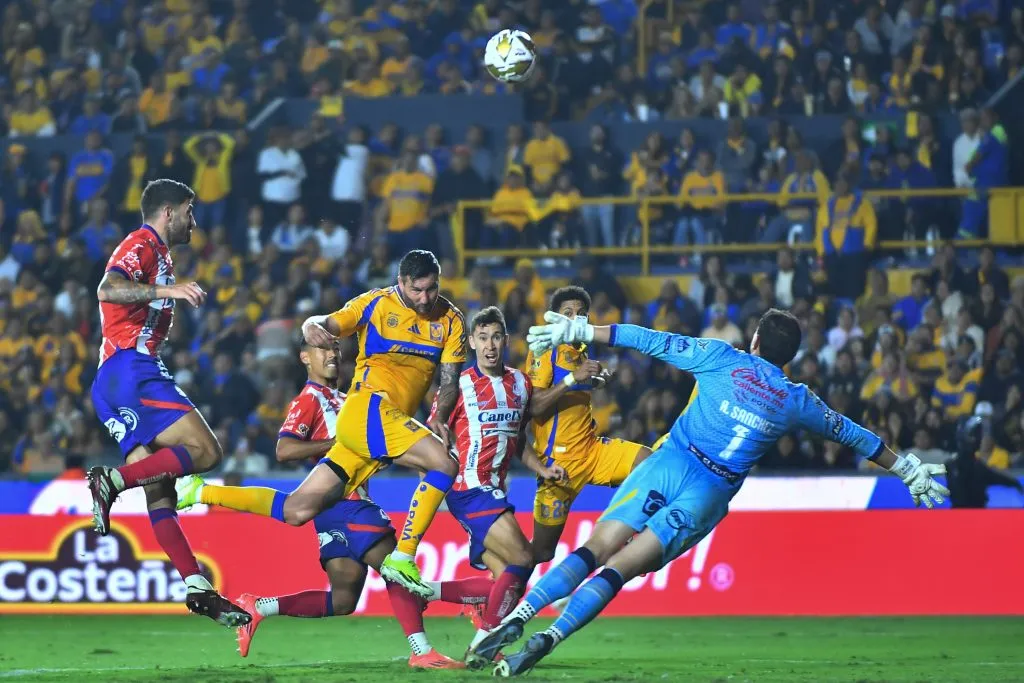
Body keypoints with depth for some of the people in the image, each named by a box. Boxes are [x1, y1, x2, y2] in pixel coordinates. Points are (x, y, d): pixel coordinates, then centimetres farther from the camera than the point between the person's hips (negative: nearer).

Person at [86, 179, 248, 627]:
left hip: (115, 382, 10)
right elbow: (108, 290, -24)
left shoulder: (155, 252, 26)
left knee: (159, 490, 2)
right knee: (206, 451, -17)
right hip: (132, 370, -10)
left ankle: (197, 587, -3)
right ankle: (112, 481, -22)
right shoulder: (143, 246, -4)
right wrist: (167, 290, -34)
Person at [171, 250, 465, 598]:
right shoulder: (375, 304, 0)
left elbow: (450, 379, 8)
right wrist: (313, 326, -32)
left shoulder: (451, 320, 11)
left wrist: (440, 419, -11)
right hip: (368, 409, -6)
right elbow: (331, 323, -7)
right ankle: (402, 559, -20)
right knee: (444, 464, -25)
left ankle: (201, 493, 14)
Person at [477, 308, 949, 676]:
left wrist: (577, 330, 11)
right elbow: (852, 436, 25)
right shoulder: (798, 402, 12)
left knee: (596, 550, -4)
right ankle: (550, 637, -23)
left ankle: (517, 617, -23)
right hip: (711, 495, 0)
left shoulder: (721, 358, 7)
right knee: (618, 569, -5)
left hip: (667, 465, 0)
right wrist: (909, 471, 38)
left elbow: (650, 341, 7)